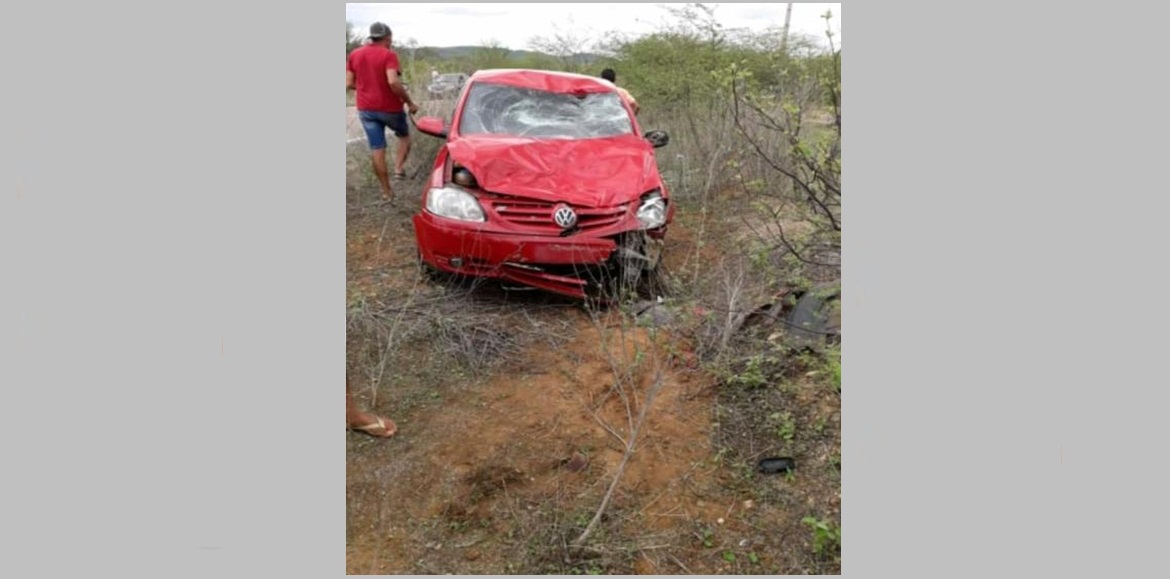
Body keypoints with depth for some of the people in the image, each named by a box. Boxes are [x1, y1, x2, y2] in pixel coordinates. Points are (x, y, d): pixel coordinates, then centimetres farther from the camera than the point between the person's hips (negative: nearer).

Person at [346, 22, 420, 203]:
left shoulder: (354, 55, 6)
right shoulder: (388, 55, -11)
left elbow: (349, 84, 5)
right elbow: (393, 82, -25)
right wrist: (409, 102, -16)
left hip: (366, 108, 4)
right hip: (389, 107, -4)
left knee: (377, 149, 7)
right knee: (404, 135, 23)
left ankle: (386, 191, 11)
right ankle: (399, 168, 5)